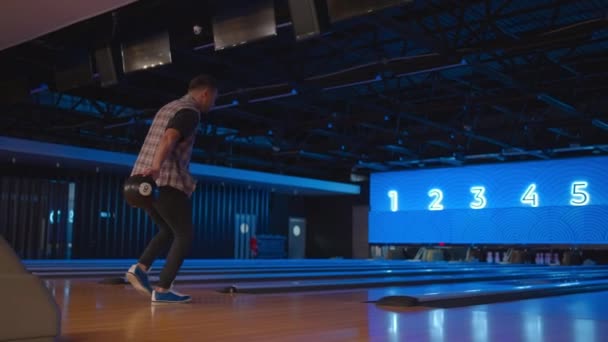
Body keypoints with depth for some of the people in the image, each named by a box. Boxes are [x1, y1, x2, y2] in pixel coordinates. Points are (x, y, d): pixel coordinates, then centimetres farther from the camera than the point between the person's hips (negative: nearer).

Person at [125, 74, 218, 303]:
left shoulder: (167, 108, 21)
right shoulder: (190, 112, -8)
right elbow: (168, 139, -25)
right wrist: (156, 167, -38)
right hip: (166, 182, -9)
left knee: (168, 231, 22)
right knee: (185, 236, 2)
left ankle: (140, 268, 5)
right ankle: (162, 289, -1)